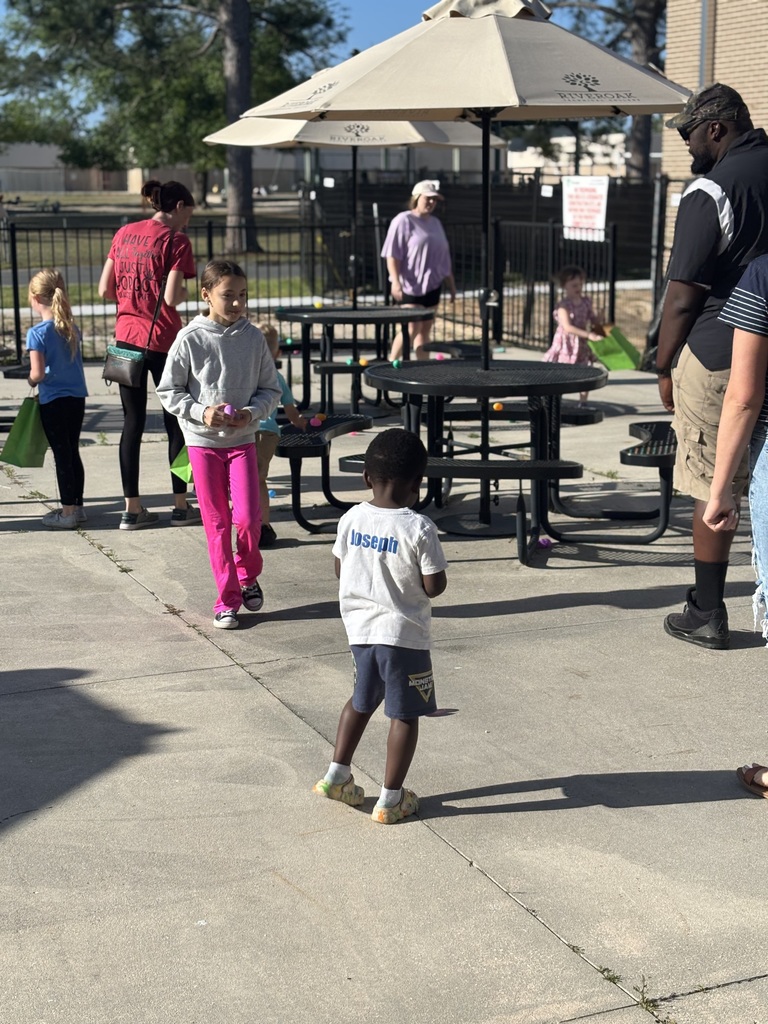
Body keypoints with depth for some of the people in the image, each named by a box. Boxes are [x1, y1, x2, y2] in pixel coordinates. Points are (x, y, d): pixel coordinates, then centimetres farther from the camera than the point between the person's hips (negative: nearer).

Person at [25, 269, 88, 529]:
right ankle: (77, 506, 23)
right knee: (72, 452, 15)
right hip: (77, 397, 6)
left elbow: (38, 373, -19)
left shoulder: (37, 333, -15)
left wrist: (31, 382, 3)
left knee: (62, 456, 1)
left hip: (53, 401, -6)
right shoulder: (72, 328, 3)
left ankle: (68, 512, 6)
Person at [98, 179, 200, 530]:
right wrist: (184, 293, 4)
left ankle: (132, 508, 11)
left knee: (133, 422, 10)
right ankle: (181, 506, 13)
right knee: (176, 422, 7)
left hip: (126, 338, 5)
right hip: (163, 340, -5)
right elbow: (171, 297, -17)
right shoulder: (175, 240, -9)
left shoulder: (124, 234, 8)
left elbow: (105, 289, 7)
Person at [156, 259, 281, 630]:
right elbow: (168, 391, -1)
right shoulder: (190, 339, -7)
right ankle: (227, 598, 15)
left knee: (247, 517, -8)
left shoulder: (253, 338, -1)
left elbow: (270, 389, 7)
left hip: (243, 439, 1)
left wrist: (251, 412, -12)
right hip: (202, 441, -1)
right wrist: (202, 412, -15)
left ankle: (247, 575, 22)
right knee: (216, 522, 4)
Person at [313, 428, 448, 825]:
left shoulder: (351, 519, -4)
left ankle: (337, 775, 27)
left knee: (362, 700, 25)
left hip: (359, 627, 5)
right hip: (403, 633, -5)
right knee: (404, 714, 6)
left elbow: (341, 571, 7)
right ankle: (391, 799, 10)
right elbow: (434, 586, -15)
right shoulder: (419, 528, -18)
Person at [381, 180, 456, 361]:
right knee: (411, 329, -12)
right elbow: (392, 255, -14)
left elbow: (444, 257, 22)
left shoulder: (435, 222, 16)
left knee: (425, 330, 7)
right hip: (411, 285, -7)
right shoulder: (403, 221, -7)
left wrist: (451, 284, 21)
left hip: (432, 285, 7)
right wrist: (395, 281, -24)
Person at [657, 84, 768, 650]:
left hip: (717, 359, -6)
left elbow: (683, 298, -13)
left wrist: (664, 368, -2)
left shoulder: (709, 192, -13)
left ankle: (707, 615, 12)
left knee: (713, 488, 3)